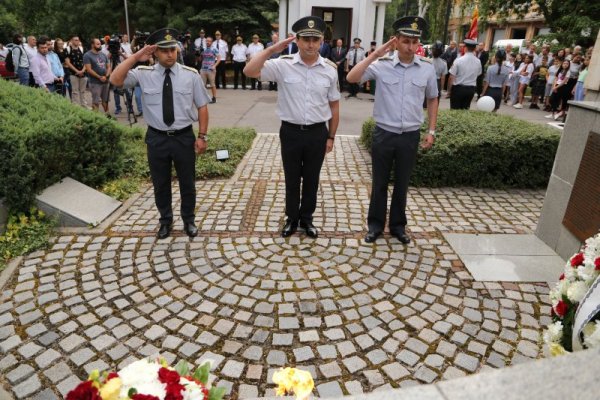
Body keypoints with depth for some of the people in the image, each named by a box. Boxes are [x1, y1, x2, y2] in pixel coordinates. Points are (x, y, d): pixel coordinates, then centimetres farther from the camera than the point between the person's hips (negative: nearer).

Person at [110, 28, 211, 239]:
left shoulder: (190, 75, -4)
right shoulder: (143, 74, -3)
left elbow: (202, 106, 0)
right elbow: (116, 80, -15)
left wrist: (202, 136, -5)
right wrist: (135, 57, -16)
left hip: (184, 137, 0)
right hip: (157, 138, 1)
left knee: (187, 182, 13)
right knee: (160, 183, 14)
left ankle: (188, 220, 35)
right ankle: (165, 220, 37)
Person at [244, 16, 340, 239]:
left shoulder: (330, 69, -1)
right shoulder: (283, 65, -8)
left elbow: (334, 105, 6)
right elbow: (249, 71, -16)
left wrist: (331, 137, 6)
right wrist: (272, 49, -18)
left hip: (317, 133, 1)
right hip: (291, 132, -1)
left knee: (312, 179, 15)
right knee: (291, 179, 14)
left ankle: (306, 218, 35)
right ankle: (292, 218, 34)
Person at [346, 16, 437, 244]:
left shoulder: (427, 68, 1)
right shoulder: (382, 65, -7)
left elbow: (432, 99, 12)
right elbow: (351, 78, -17)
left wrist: (431, 131, 8)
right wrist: (375, 54, -18)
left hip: (410, 136, 2)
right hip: (384, 134, -1)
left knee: (402, 183, 14)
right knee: (379, 183, 10)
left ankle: (398, 225, 31)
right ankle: (375, 225, 27)